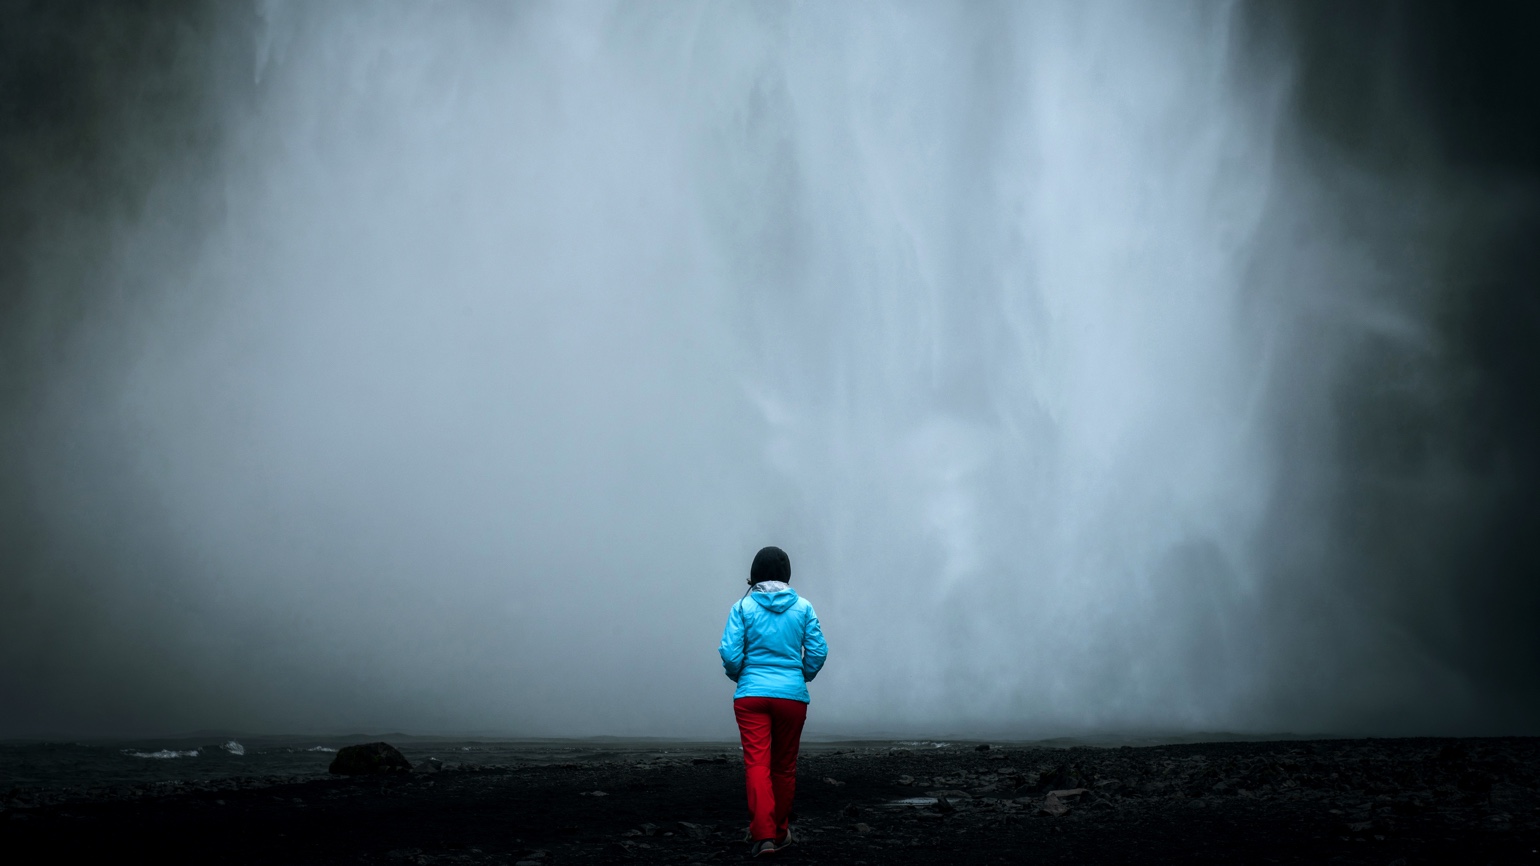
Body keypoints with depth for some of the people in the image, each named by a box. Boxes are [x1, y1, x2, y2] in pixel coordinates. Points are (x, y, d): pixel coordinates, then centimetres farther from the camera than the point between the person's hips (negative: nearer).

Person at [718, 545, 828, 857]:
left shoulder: (743, 607, -3)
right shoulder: (802, 607, 1)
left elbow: (730, 654, -8)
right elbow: (818, 652, -1)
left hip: (751, 695, -2)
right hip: (792, 695, 2)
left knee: (757, 764, -4)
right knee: (784, 766, 14)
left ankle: (763, 834, -18)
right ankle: (780, 832, 26)